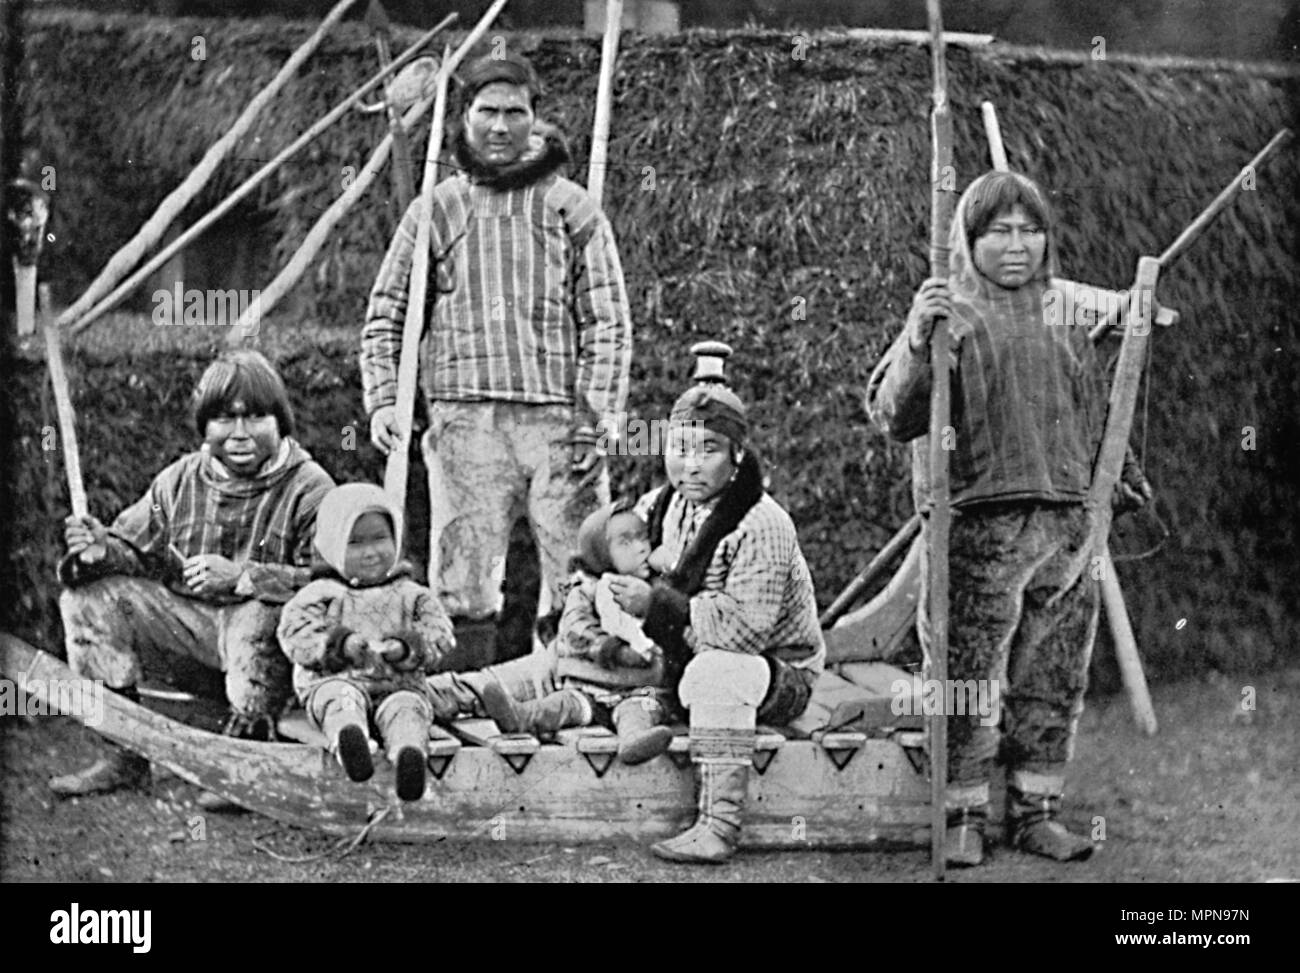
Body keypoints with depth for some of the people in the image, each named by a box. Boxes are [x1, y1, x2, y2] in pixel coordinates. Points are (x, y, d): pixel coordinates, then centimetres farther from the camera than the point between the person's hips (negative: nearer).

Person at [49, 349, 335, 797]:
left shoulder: (309, 488, -11)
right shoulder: (180, 480, 6)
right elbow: (134, 546, 10)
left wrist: (241, 576, -28)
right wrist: (102, 550, -16)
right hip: (186, 620, 6)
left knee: (262, 618, -40)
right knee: (88, 595, -9)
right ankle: (126, 751, -5)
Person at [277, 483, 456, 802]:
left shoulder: (412, 595, 20)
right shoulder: (319, 594, 15)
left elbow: (440, 637, 9)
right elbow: (295, 636, 1)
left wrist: (406, 648, -12)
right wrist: (341, 644, -16)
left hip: (400, 684, 1)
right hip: (335, 680, -1)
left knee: (406, 707, -33)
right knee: (341, 699, -36)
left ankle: (409, 753, -65)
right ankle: (348, 737, -69)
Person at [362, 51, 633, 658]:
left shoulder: (572, 208, 9)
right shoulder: (437, 209, 11)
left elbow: (609, 322, 5)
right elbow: (385, 313, 13)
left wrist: (599, 414, -6)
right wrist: (382, 398, -2)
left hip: (559, 420, 0)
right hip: (465, 422, 0)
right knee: (461, 592, -3)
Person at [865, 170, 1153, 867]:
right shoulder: (949, 309, -2)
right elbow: (891, 414, -12)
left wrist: (1118, 472, 26)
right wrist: (919, 340, -26)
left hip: (1066, 522, 5)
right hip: (974, 527, -5)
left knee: (1053, 681, 10)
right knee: (964, 683, -2)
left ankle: (1036, 810, 20)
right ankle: (961, 816, 8)